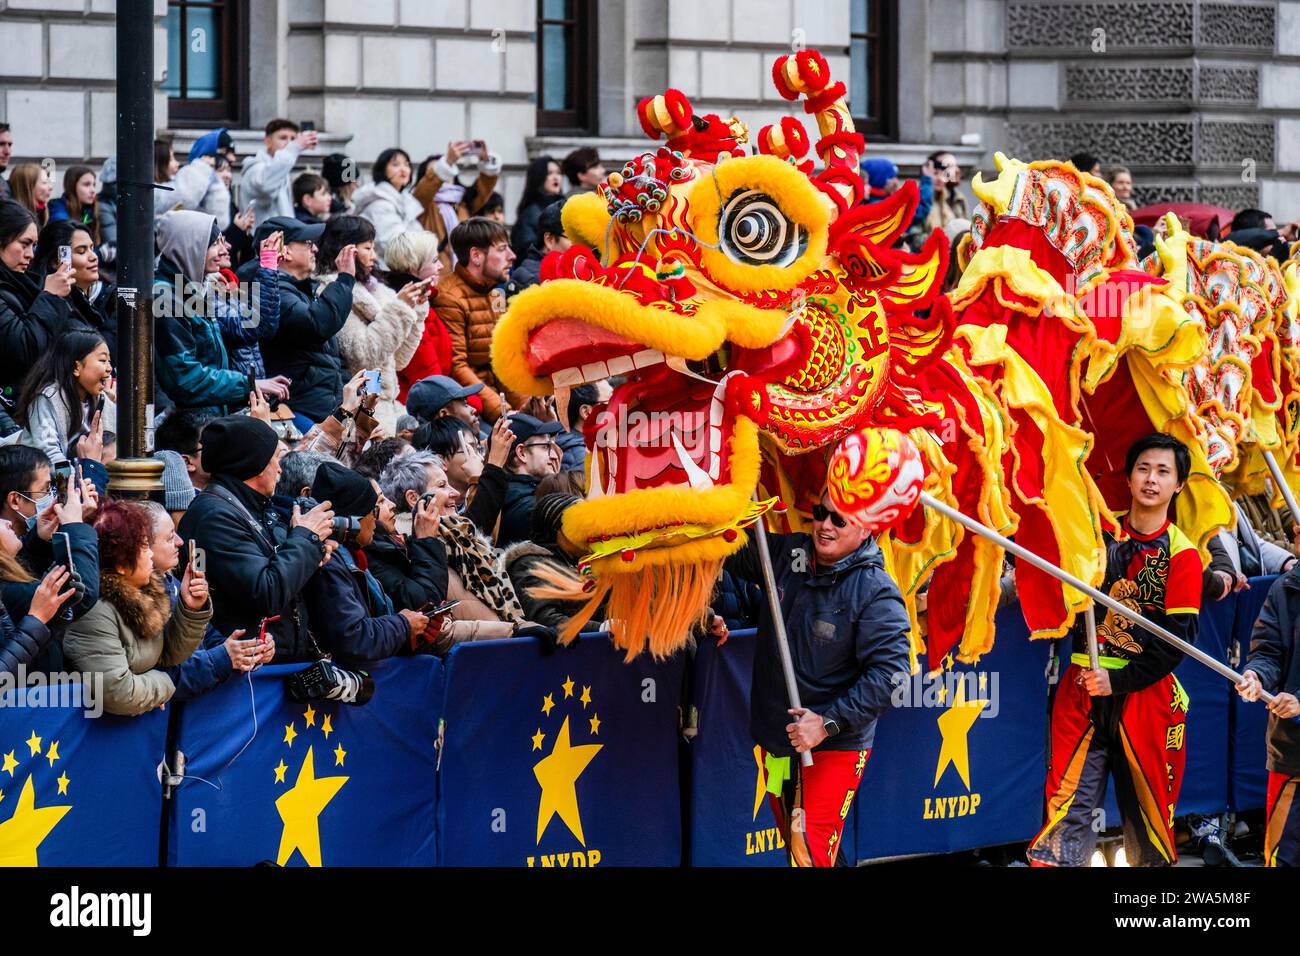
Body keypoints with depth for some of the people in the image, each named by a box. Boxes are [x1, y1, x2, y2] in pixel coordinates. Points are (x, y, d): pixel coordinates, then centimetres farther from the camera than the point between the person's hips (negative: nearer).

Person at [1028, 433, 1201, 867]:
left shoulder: (1181, 554, -1)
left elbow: (1178, 637, -7)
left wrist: (1119, 680, -14)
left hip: (1145, 692, -2)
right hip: (1084, 686, 2)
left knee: (1146, 804, 4)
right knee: (1071, 802, -8)